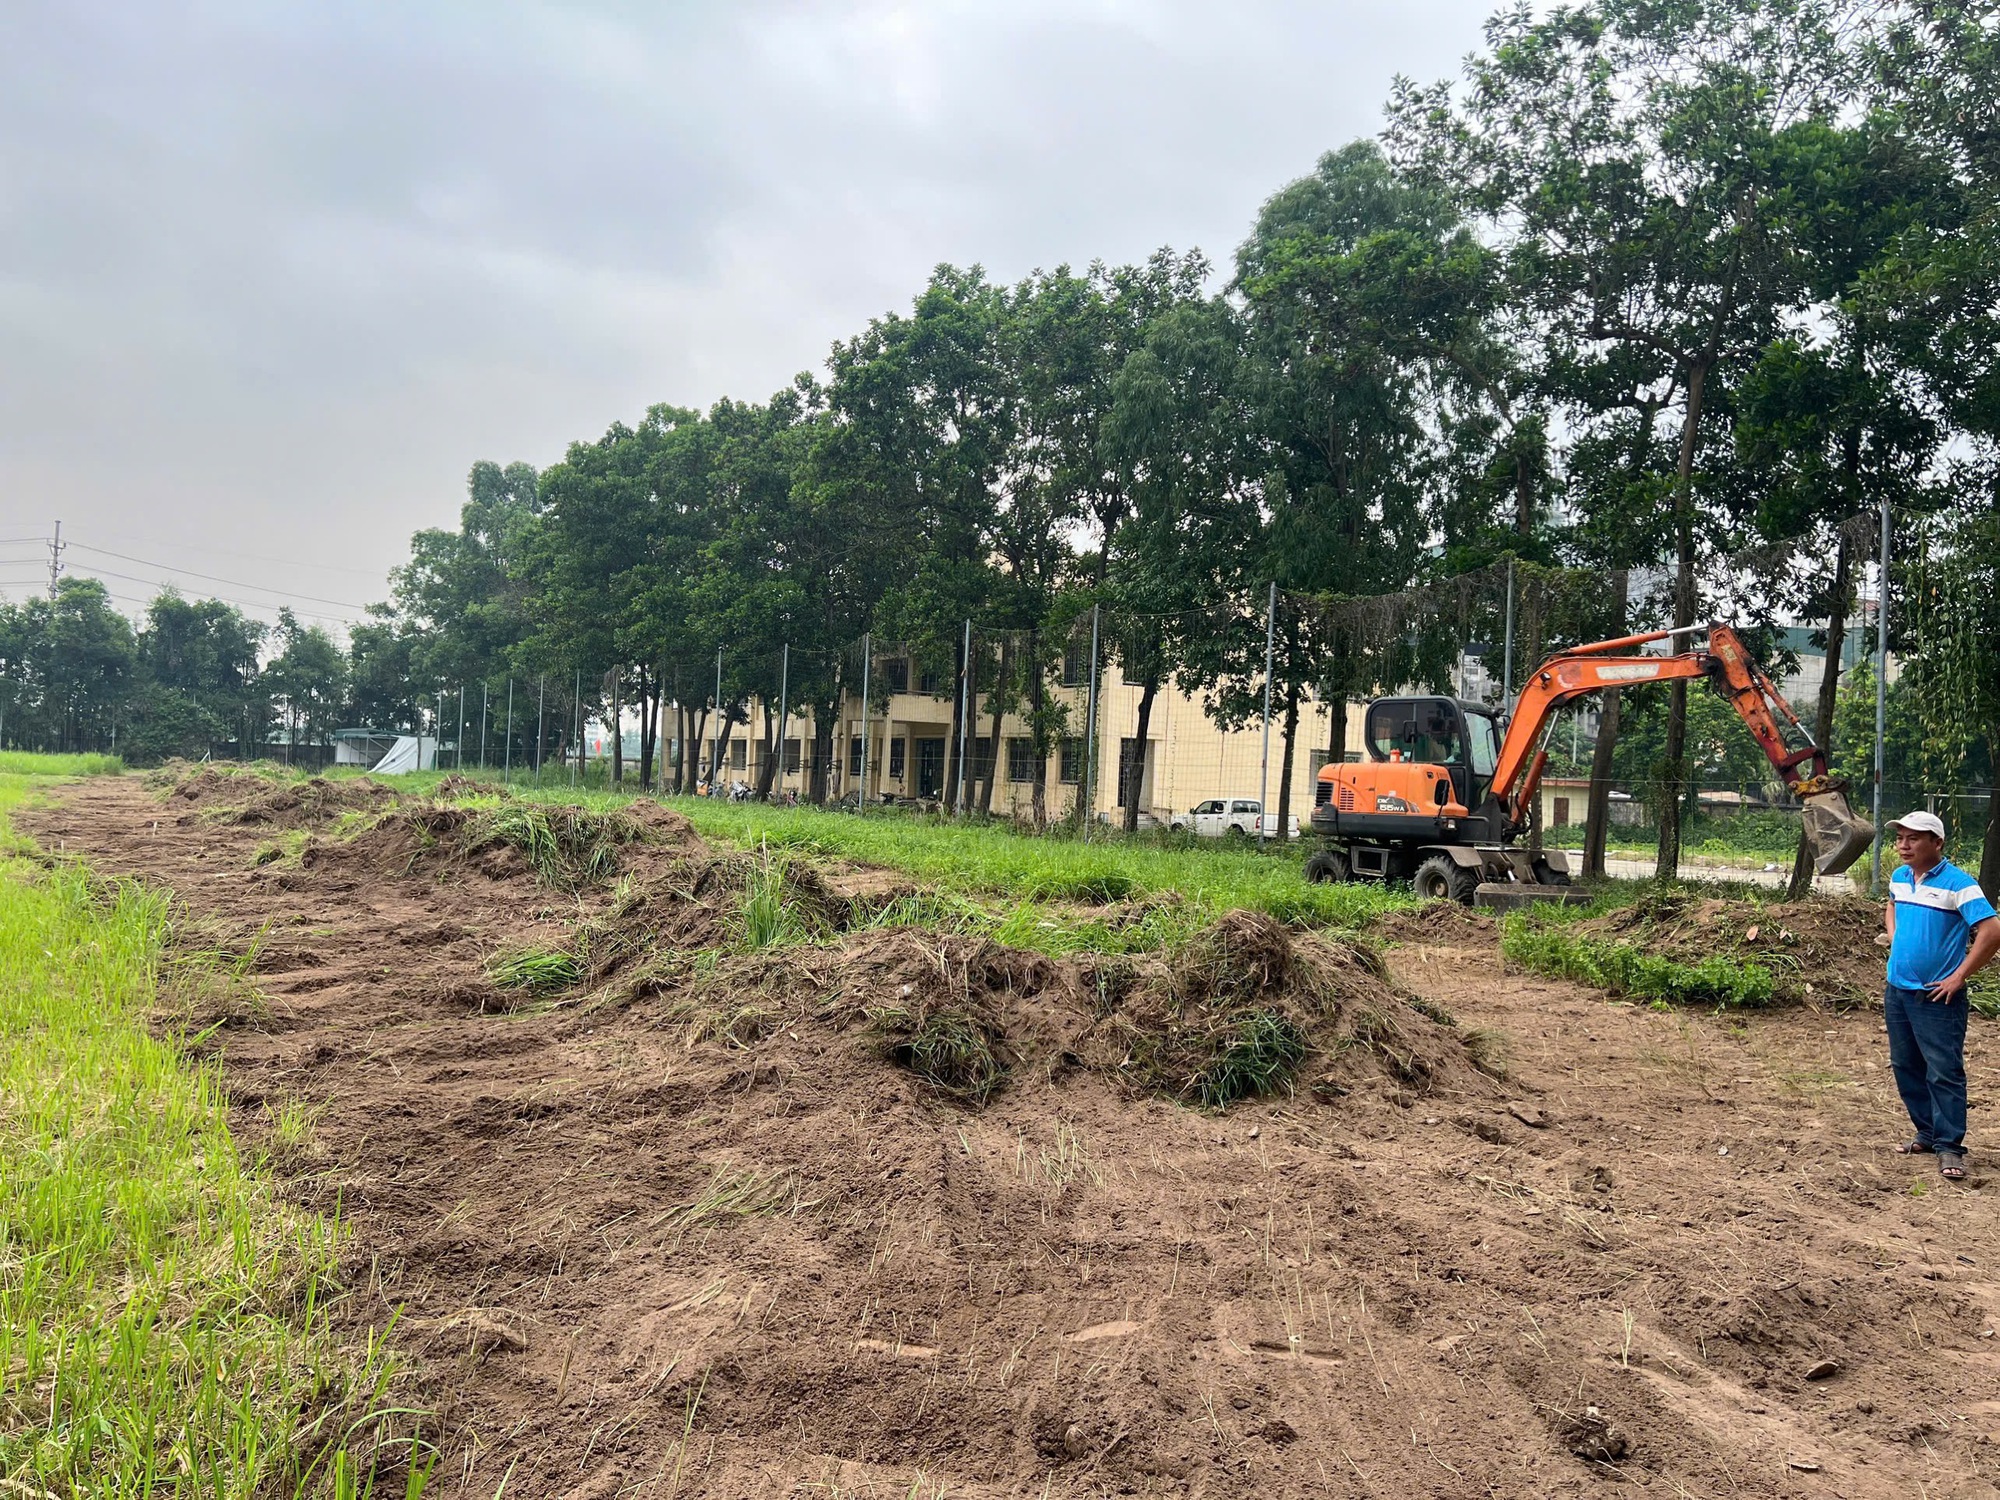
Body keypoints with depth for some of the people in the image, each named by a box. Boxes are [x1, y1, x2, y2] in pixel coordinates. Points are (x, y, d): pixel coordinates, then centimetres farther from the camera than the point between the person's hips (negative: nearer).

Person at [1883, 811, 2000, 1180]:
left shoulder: (1958, 883, -15)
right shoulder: (1898, 878, 7)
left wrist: (1959, 976, -17)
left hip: (1938, 997, -7)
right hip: (1897, 991, 7)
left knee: (1944, 1073, -4)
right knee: (1905, 1067, 14)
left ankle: (1949, 1147, 3)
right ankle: (1927, 1132, 27)